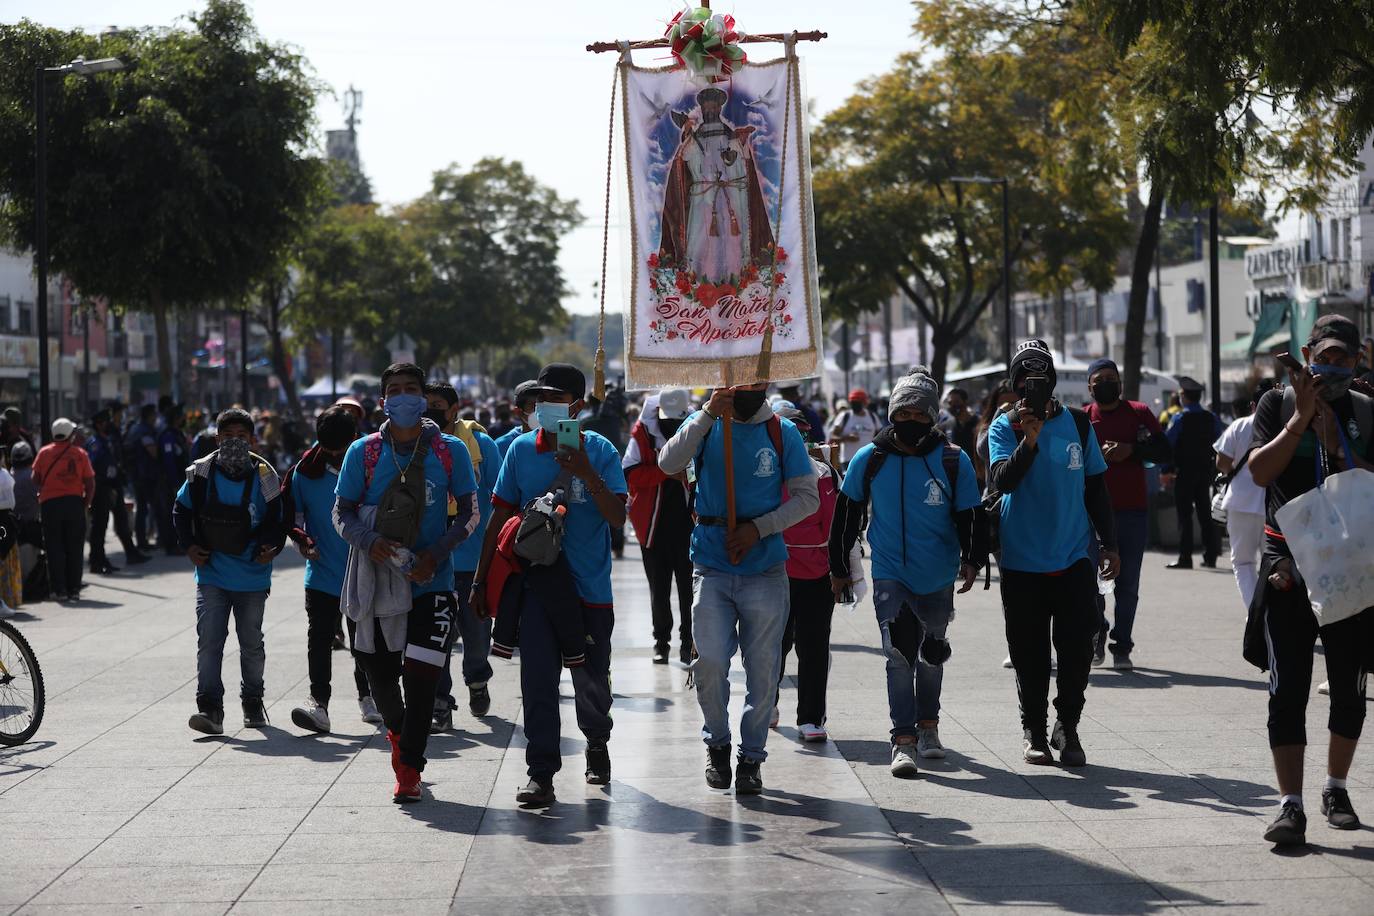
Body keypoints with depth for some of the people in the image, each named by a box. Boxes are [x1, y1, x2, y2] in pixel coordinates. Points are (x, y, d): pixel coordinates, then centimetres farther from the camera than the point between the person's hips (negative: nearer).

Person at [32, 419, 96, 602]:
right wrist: (85, 504, 9)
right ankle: (74, 588, 10)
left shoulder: (44, 452, 0)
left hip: (50, 503, 0)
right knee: (74, 548, 9)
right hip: (74, 502, 0)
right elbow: (90, 483, -2)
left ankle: (59, 590, 1)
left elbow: (36, 479, 1)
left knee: (54, 548, 4)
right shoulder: (80, 453, 0)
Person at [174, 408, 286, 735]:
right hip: (211, 573, 0)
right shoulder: (201, 473, -3)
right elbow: (181, 510, 11)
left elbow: (277, 520, 4)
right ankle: (210, 708, -13)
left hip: (252, 575, 0)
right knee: (209, 640, -11)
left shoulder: (264, 477, -3)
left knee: (251, 643, 14)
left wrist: (271, 547, -15)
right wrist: (188, 546, -1)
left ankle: (253, 702, 30)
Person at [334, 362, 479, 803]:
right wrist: (370, 541, -18)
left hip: (432, 582, -2)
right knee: (379, 673, 9)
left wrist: (437, 554, -13)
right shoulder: (363, 452, 1)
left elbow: (469, 513, 3)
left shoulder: (450, 451, -1)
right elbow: (341, 512, 3)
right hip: (378, 580, 2)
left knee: (421, 674, -11)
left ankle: (409, 769, 3)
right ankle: (398, 731, 42)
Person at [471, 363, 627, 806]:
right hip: (537, 583, 1)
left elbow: (617, 517, -12)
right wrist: (481, 579, 10)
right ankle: (541, 774, -5)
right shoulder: (521, 450, 4)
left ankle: (596, 741, 41)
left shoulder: (599, 451, -4)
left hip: (590, 586, -1)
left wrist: (586, 472, -25)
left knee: (591, 679, 12)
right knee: (537, 682, -8)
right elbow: (501, 516, 10)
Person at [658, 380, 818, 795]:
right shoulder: (705, 425, 5)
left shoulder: (782, 432, 4)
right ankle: (717, 742, 15)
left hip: (765, 569, 0)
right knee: (709, 661, -9)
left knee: (762, 668, 3)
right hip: (711, 567, 0)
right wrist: (708, 414, -20)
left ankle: (752, 756, 17)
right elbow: (669, 464, -13)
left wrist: (758, 528, -9)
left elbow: (808, 496, 3)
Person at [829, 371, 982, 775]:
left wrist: (970, 560, -14)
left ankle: (928, 725, 37)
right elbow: (847, 514, 7)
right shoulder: (870, 460, -4)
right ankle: (903, 740, -14)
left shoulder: (954, 461, -5)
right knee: (899, 654, -14)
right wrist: (839, 567, 10)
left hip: (938, 578, 1)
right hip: (890, 575, -1)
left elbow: (968, 515, 0)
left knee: (931, 654, 17)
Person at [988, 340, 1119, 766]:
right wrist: (1028, 441, -29)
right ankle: (1033, 730, 19)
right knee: (1030, 653, 5)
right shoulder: (1004, 427, -1)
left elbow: (1095, 488, 13)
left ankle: (1067, 726, 12)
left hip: (1074, 557, 1)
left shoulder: (1077, 423, 6)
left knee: (1077, 648, -3)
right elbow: (1001, 482, -16)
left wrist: (1109, 544, 13)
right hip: (1022, 560, -1)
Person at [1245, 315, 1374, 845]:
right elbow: (1260, 472, -9)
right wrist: (1301, 419, -15)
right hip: (1288, 563, -2)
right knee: (1287, 687, -7)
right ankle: (1291, 805, -9)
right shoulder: (1278, 404, 3)